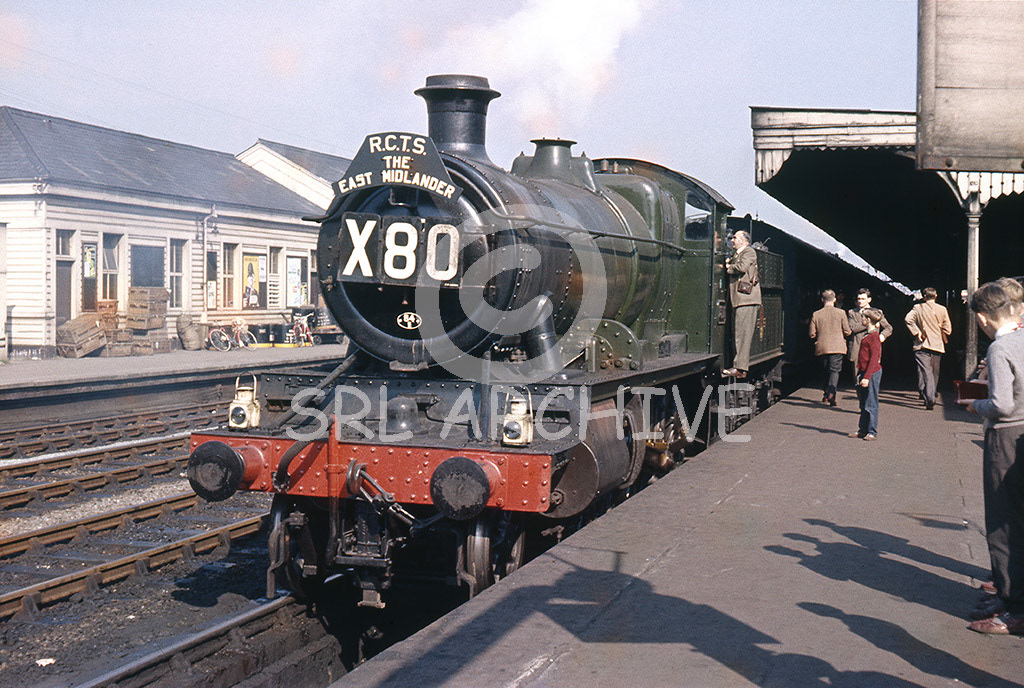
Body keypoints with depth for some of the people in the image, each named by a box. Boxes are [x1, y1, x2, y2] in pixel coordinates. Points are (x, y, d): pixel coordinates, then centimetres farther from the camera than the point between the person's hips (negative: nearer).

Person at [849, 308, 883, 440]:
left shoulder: (874, 336, -15)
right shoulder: (867, 334, 13)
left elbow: (874, 358, -19)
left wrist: (867, 377, -22)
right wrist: (860, 373, 20)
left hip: (872, 373, -9)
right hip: (864, 372, 9)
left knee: (870, 404, -3)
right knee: (863, 403, 13)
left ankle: (872, 432, 3)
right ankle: (863, 430, 20)